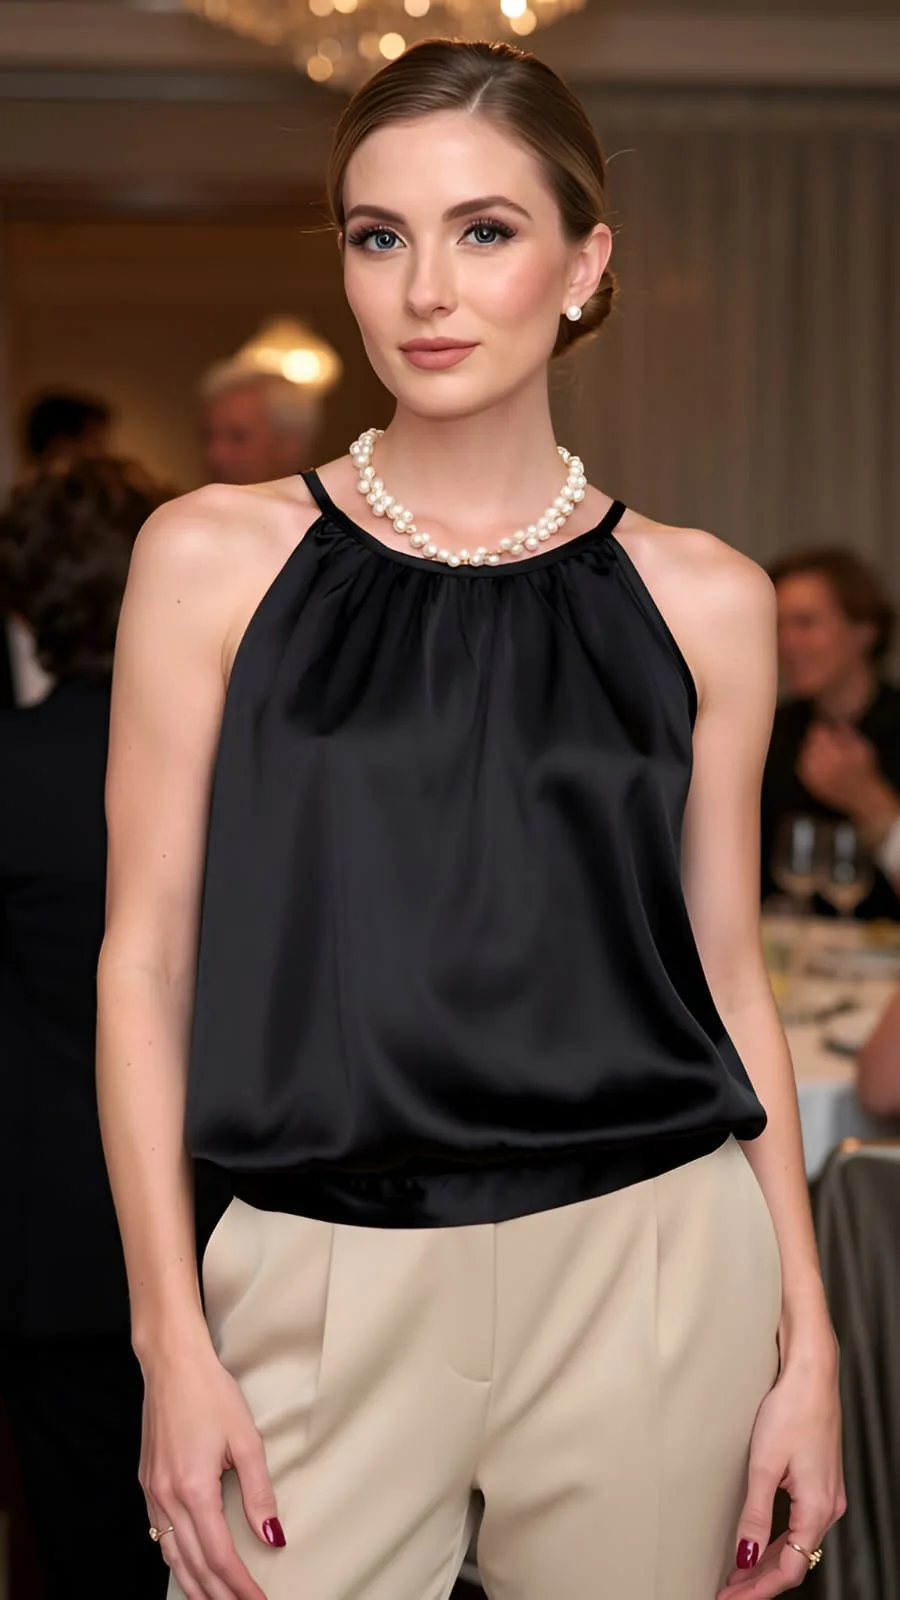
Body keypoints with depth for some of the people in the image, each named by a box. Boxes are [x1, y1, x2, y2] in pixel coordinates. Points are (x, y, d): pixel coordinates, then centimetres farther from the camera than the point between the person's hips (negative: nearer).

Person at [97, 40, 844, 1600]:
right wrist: (172, 1339, -6)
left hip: (648, 1270, 1)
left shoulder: (699, 597, 3)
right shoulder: (216, 559, 0)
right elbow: (146, 961, 0)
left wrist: (807, 1343, 5)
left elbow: (726, 977, 8)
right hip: (330, 1287, -1)